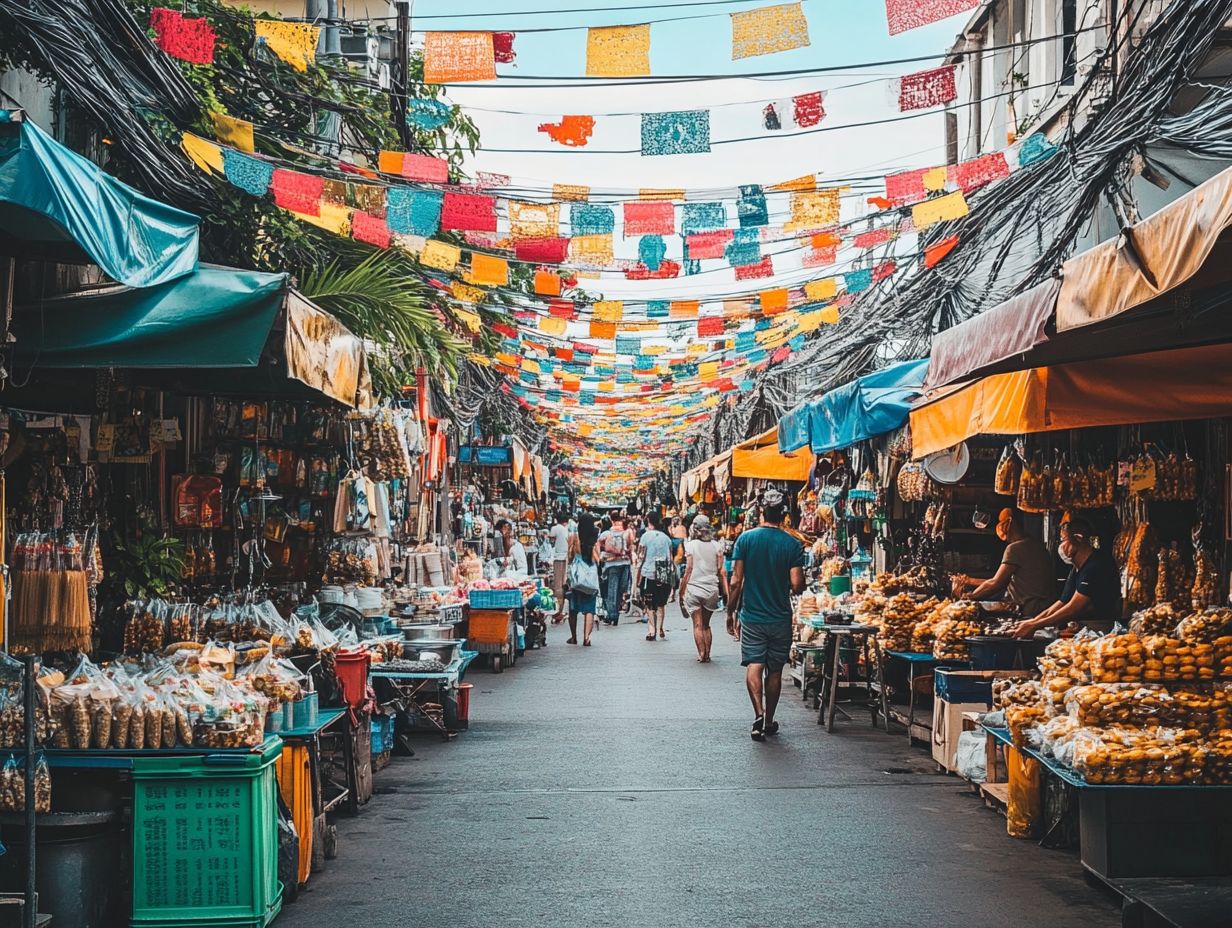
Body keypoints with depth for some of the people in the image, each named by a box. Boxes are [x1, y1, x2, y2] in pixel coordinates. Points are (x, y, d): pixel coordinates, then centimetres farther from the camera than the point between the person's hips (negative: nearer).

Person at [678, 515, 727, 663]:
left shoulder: (690, 545, -5)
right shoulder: (716, 546, 2)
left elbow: (688, 570, -6)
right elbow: (721, 571, 0)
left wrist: (681, 592, 0)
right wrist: (725, 592, 4)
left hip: (693, 588, -3)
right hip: (711, 589, 3)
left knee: (698, 625, 4)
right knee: (706, 625, 15)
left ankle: (702, 655, -2)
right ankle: (707, 654, 14)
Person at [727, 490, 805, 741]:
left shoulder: (746, 539, -6)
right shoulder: (793, 544, -6)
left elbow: (736, 581, -6)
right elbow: (797, 585, -11)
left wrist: (730, 611, 4)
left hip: (752, 615, -1)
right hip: (780, 617, 1)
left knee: (754, 666, -3)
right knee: (775, 670, 12)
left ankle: (759, 714, -24)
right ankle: (769, 721, 21)